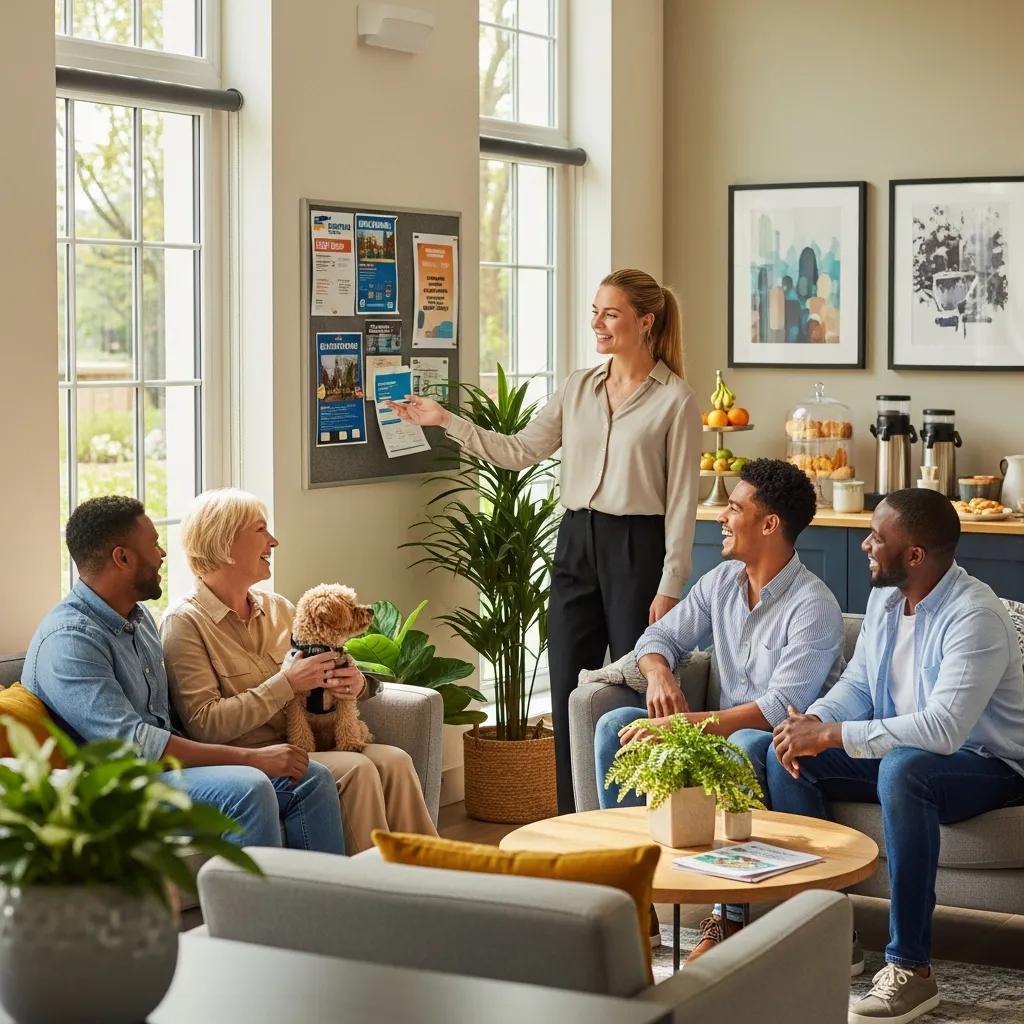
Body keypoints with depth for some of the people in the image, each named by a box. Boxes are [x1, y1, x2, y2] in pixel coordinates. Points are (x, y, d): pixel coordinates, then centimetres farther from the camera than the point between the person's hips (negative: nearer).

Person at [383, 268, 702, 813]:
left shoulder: (675, 400, -6)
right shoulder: (578, 387, 10)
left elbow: (681, 501, -8)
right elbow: (520, 450, 11)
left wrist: (670, 587, -11)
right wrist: (445, 420, 6)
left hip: (637, 548, -6)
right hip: (576, 544, 6)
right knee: (567, 693, 7)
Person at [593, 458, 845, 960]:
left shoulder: (813, 607, -19)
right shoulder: (721, 581, 5)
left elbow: (782, 708, -27)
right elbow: (659, 636, 13)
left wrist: (684, 725, -32)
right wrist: (659, 675, -13)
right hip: (721, 732, 7)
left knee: (747, 744, -41)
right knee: (615, 725, -11)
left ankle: (727, 918, -35)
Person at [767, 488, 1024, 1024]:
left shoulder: (974, 616, -26)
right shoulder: (885, 597, 1)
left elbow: (942, 729, -36)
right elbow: (857, 683, 9)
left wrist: (832, 735, -33)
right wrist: (812, 721, -14)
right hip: (899, 751, 8)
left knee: (903, 769, -40)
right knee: (785, 753, -7)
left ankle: (911, 968, -31)